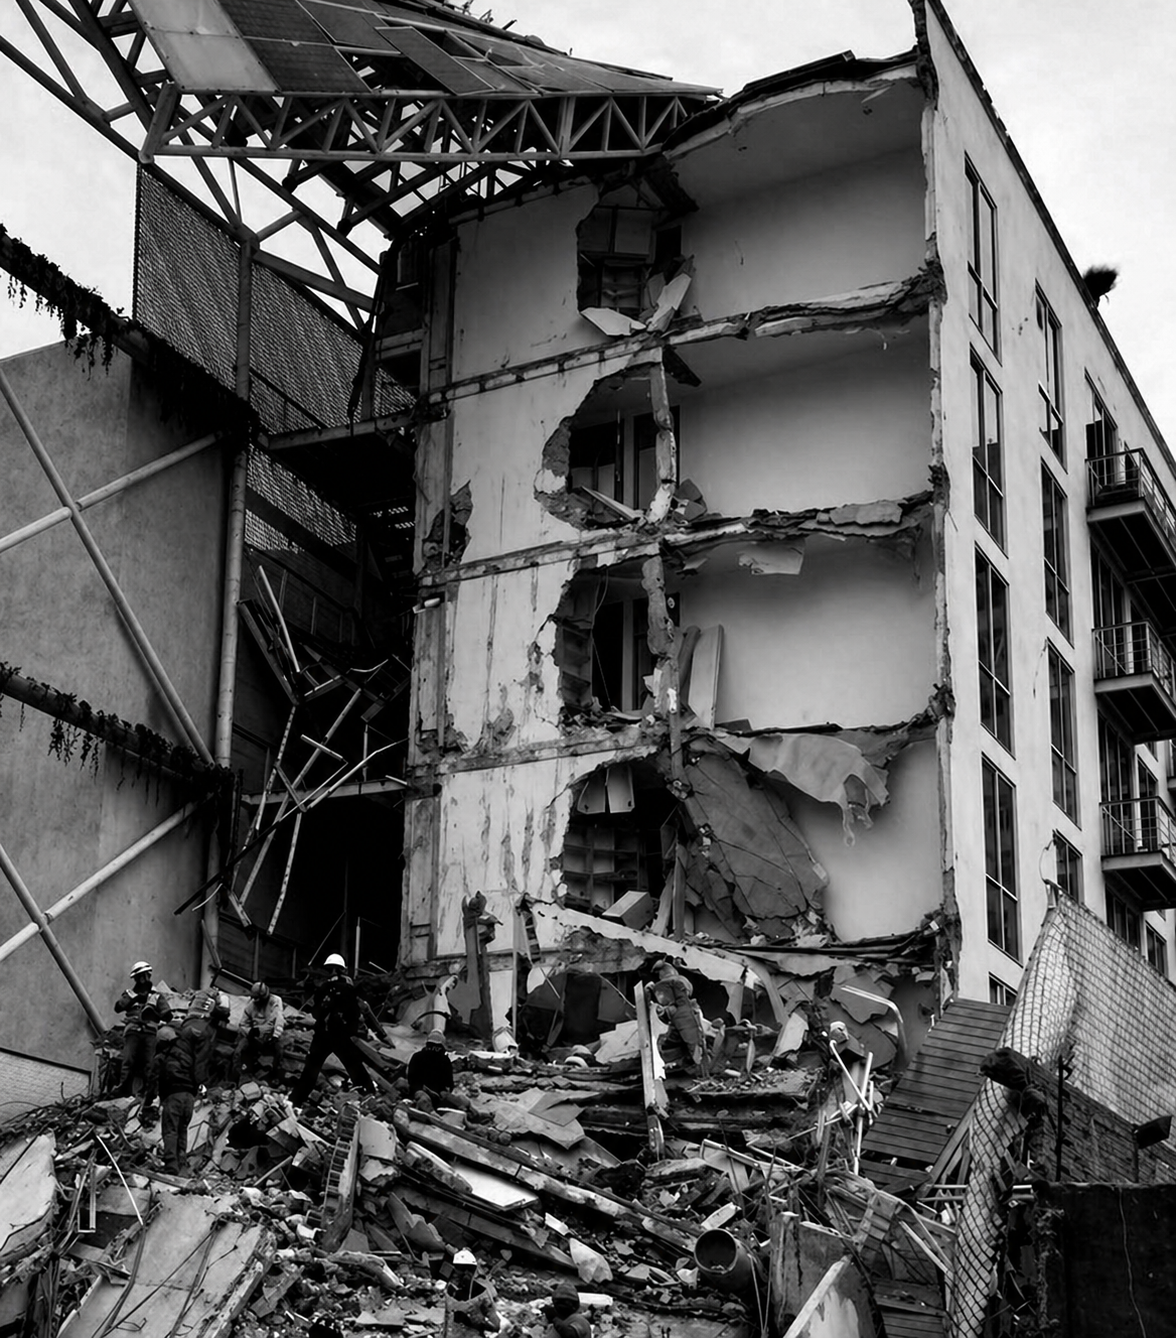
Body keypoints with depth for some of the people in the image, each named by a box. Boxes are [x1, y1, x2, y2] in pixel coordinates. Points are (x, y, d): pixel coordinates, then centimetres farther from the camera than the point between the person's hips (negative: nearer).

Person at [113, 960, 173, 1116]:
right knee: (128, 1064, -16)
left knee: (150, 1068, -9)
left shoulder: (157, 997, 24)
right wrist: (134, 997, 0)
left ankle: (148, 1102, -10)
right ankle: (124, 1097, -21)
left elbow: (167, 1015, 12)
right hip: (132, 1032, -1)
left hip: (150, 1033, 1)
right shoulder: (129, 994, 24)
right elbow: (118, 1007, 5)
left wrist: (153, 1012, -2)